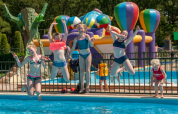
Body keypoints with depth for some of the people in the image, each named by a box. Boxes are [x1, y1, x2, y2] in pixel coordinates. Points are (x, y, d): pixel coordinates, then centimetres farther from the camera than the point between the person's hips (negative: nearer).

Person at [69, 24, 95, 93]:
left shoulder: (86, 36, -12)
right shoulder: (76, 39, -5)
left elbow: (91, 45, -22)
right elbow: (73, 48, 2)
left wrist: (91, 41, -43)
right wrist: (69, 55, -2)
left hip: (88, 54, -2)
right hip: (81, 55, 2)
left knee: (87, 70, -4)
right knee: (81, 71, 4)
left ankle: (87, 86, 3)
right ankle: (82, 87, 10)